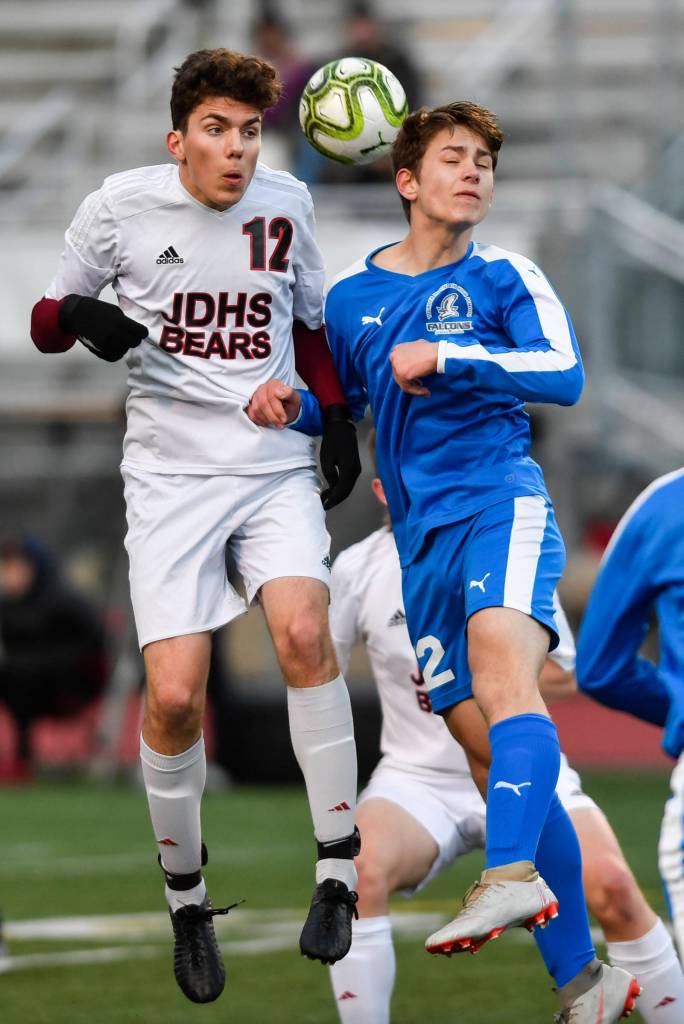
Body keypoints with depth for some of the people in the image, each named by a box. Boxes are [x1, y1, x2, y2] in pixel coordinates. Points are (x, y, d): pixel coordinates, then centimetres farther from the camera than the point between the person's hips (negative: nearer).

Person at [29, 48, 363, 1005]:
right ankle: (185, 896, 10)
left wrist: (336, 417, 9)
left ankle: (338, 863, -15)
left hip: (278, 464, 1)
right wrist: (80, 315, -16)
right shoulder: (121, 206, -3)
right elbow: (45, 318, 7)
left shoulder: (284, 201, 5)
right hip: (171, 472, -1)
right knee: (174, 695, -13)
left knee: (302, 630, -26)